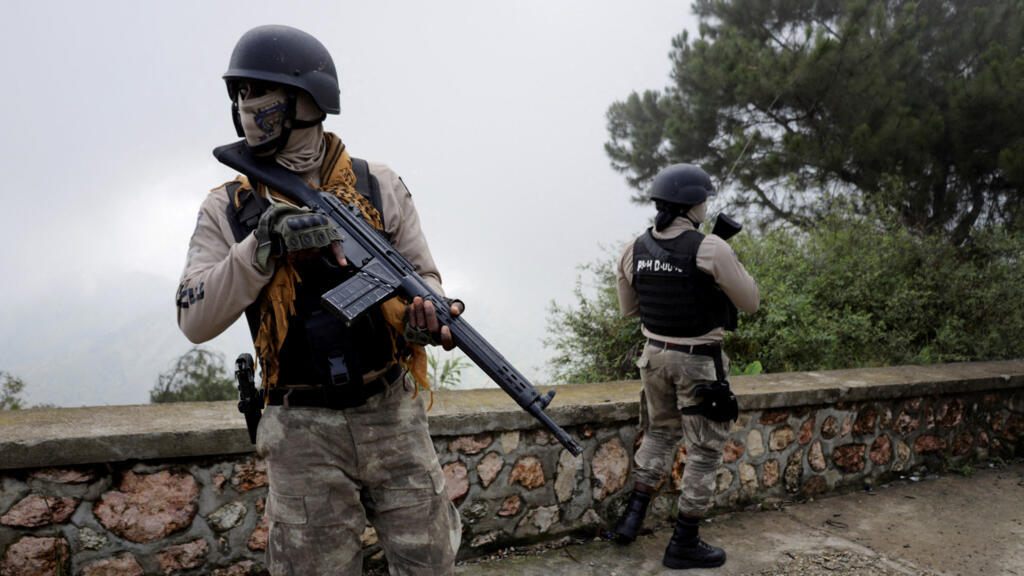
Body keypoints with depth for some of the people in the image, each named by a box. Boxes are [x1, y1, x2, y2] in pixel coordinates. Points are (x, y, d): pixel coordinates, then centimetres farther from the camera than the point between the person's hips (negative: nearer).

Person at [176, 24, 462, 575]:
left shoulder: (378, 186, -1)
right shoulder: (227, 209, 0)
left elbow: (422, 275, 3)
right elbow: (196, 320, -9)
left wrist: (424, 316, -21)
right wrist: (267, 241, -21)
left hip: (391, 414, 0)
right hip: (303, 432, 0)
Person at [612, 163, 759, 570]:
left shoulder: (635, 249, -3)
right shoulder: (711, 250, -19)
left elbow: (628, 308, 9)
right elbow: (750, 303, -8)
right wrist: (730, 266, 7)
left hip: (655, 354, 6)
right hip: (699, 362, -5)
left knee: (660, 434, 26)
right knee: (705, 450, 9)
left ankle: (633, 515, 23)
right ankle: (684, 544, 16)